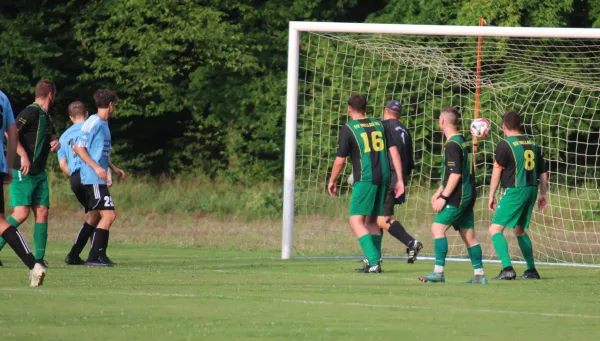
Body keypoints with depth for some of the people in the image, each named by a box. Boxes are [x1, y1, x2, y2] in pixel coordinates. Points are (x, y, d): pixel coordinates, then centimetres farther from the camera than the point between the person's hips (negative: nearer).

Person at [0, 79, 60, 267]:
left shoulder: (45, 117, 16)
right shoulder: (31, 112, -12)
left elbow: (51, 137, 34)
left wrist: (56, 142, 10)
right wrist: (23, 155, -27)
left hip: (39, 173, 9)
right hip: (23, 173, -9)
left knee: (42, 212, 0)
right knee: (21, 213, -16)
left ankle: (39, 258, 1)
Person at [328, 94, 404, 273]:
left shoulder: (348, 129, -2)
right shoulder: (379, 125, 13)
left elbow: (340, 160, -1)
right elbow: (394, 152, 8)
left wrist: (332, 181, 14)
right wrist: (400, 180, 10)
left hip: (365, 179, -6)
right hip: (383, 178, 6)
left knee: (356, 220, -6)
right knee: (372, 221, 16)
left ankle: (373, 260, -20)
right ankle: (375, 262, 14)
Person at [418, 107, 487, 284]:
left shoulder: (453, 145, -14)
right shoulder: (464, 142, 16)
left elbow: (455, 174, -21)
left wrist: (443, 197, -18)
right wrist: (439, 192, 27)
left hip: (458, 196, -9)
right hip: (468, 195, 9)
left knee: (438, 227, -11)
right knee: (468, 234, 10)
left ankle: (439, 272, -17)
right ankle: (479, 274, 11)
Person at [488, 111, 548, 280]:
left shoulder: (505, 144, -7)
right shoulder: (532, 144, 12)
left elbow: (497, 171, -7)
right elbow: (543, 172, 14)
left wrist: (491, 195, 1)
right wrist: (542, 194, 21)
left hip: (515, 191, -7)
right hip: (531, 190, 7)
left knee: (495, 229, -5)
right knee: (519, 230, 23)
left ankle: (507, 268, -20)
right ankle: (531, 270, 21)